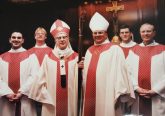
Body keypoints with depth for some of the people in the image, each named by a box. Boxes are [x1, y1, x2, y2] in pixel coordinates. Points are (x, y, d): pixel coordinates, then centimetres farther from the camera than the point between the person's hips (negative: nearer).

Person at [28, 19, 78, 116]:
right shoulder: (48, 57, 3)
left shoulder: (76, 57, 1)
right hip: (51, 100, 1)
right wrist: (45, 97, -1)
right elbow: (41, 79, 4)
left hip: (70, 100, 0)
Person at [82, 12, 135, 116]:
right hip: (90, 95, 6)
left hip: (107, 96, -5)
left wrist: (119, 94, -13)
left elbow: (120, 72, -10)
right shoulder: (89, 51, 14)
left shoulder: (115, 49, -6)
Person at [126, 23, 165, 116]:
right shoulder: (133, 51, 10)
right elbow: (128, 72, 5)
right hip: (138, 96, 2)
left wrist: (155, 90, -11)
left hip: (156, 96, -2)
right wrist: (136, 88, -7)